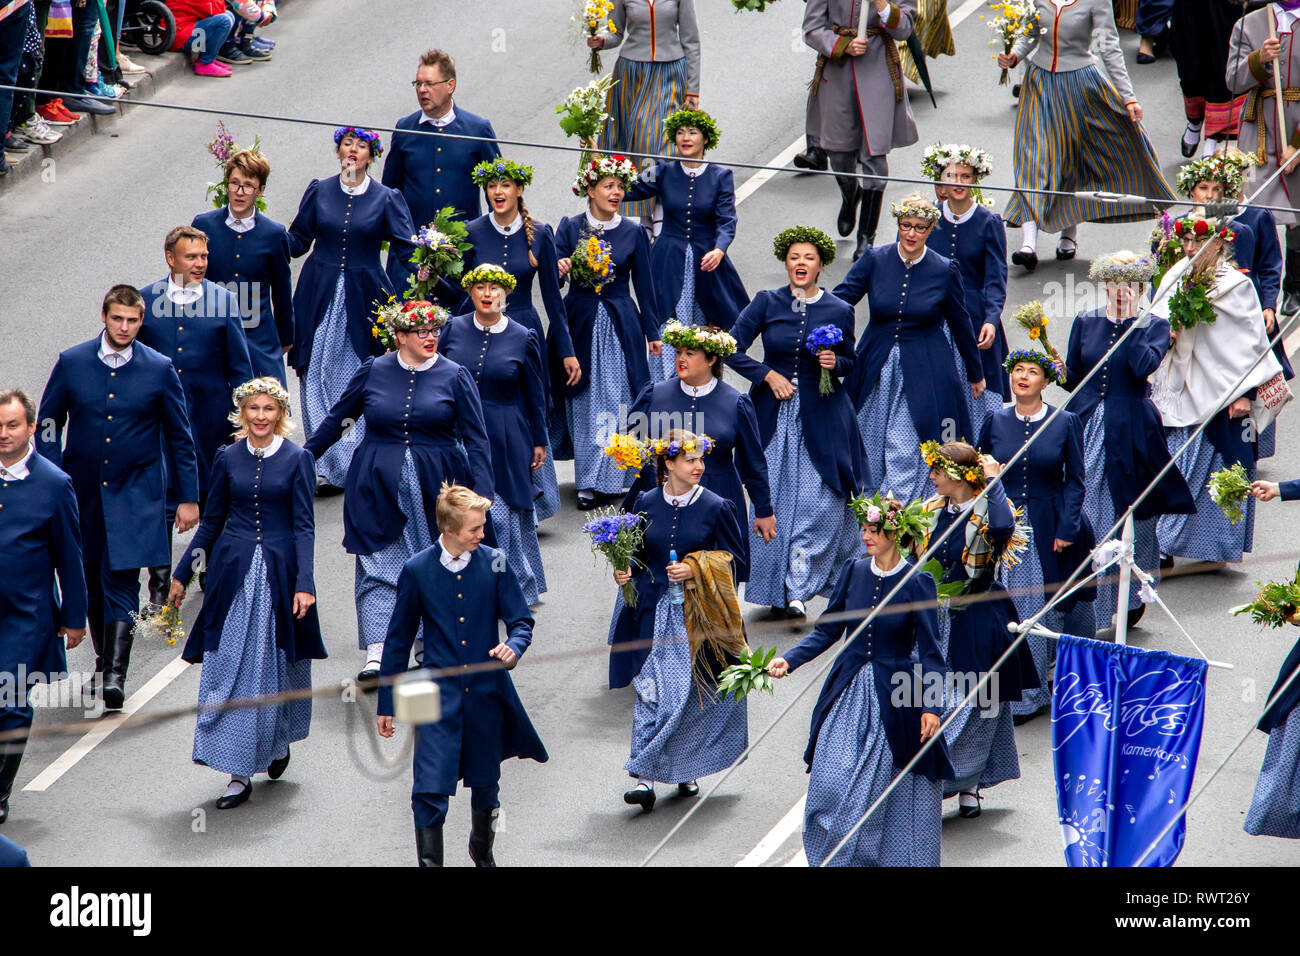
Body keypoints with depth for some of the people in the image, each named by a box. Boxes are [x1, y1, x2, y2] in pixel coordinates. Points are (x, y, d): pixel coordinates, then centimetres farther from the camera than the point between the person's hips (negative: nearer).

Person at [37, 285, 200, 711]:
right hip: (83, 493, 3)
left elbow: (180, 436, 4)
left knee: (121, 582, -13)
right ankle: (104, 662, 29)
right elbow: (48, 425, 7)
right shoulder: (71, 363, 0)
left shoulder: (160, 369, -3)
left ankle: (115, 675, -18)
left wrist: (187, 497, 4)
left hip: (134, 496, -3)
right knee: (93, 583, 12)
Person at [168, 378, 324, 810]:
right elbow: (212, 522, 12)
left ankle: (279, 740, 35)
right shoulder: (228, 459, 5)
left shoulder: (297, 460, -2)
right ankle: (239, 772, -2)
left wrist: (305, 582, -15)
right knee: (230, 670, -4)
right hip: (234, 571, 2)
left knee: (278, 666, 7)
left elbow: (304, 526, -5)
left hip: (279, 572, -2)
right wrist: (182, 573, 12)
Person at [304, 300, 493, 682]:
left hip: (435, 489, 0)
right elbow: (336, 420, 14)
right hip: (379, 488, 0)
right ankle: (375, 657, -14)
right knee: (377, 569, -8)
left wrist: (481, 495, -10)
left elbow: (476, 439, -1)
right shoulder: (373, 372, 3)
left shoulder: (454, 376, 0)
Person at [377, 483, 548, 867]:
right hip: (438, 695, -2)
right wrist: (387, 703, 7)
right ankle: (429, 860, -4)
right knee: (429, 791, -13)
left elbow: (521, 620, 4)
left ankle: (482, 850, 42)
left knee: (485, 786, 17)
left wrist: (514, 645, -21)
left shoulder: (494, 564, -3)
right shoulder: (417, 570, -5)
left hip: (486, 692, 2)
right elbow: (398, 639, 4)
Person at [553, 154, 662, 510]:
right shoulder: (570, 227, 2)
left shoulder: (633, 233, 3)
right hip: (581, 324, 0)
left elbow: (644, 286, 8)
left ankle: (614, 476, 1)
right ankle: (588, 483, 11)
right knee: (585, 402, 3)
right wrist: (560, 268, -27)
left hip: (621, 326, 0)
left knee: (619, 400, -4)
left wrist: (653, 332, 8)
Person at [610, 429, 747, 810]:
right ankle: (645, 777, -11)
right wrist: (625, 572, -5)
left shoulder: (716, 507, -3)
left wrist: (695, 571, -14)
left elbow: (734, 562, 0)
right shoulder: (646, 504, 3)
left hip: (698, 616, -1)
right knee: (651, 692, -8)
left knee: (692, 694, 5)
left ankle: (686, 770, 23)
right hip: (654, 613, 1)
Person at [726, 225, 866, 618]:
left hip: (822, 416, -1)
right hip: (775, 413, 1)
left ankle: (797, 589, -5)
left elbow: (851, 362, 13)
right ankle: (775, 586, 13)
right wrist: (768, 374, -8)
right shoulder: (767, 303, 0)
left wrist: (835, 363, -9)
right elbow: (732, 349, 1)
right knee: (773, 499, 1)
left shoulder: (839, 311, 1)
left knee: (817, 503, -8)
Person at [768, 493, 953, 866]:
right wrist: (789, 660, -4)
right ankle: (835, 859, 9)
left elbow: (929, 650, -6)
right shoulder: (853, 572, 3)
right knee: (832, 782, -4)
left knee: (882, 789, 0)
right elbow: (827, 631, 9)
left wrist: (932, 706, -13)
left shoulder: (917, 584, -7)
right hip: (848, 693, 3)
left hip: (894, 698, -3)